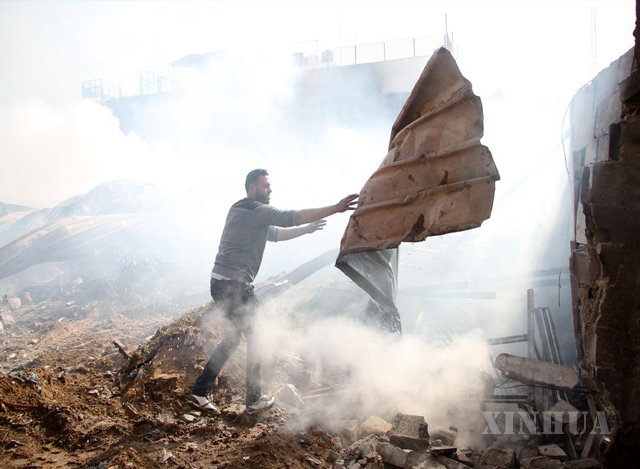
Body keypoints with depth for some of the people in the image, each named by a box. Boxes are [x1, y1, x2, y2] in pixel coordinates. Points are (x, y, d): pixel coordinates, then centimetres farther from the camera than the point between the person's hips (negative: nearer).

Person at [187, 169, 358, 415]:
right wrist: (336, 208, -22)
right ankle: (254, 400, 14)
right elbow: (292, 216, -21)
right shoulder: (256, 210, -10)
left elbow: (274, 234, 31)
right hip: (234, 284, -9)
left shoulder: (242, 211, 21)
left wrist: (306, 229, 31)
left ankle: (199, 393, 16)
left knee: (231, 340, 16)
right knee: (253, 340, 4)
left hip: (222, 283, 10)